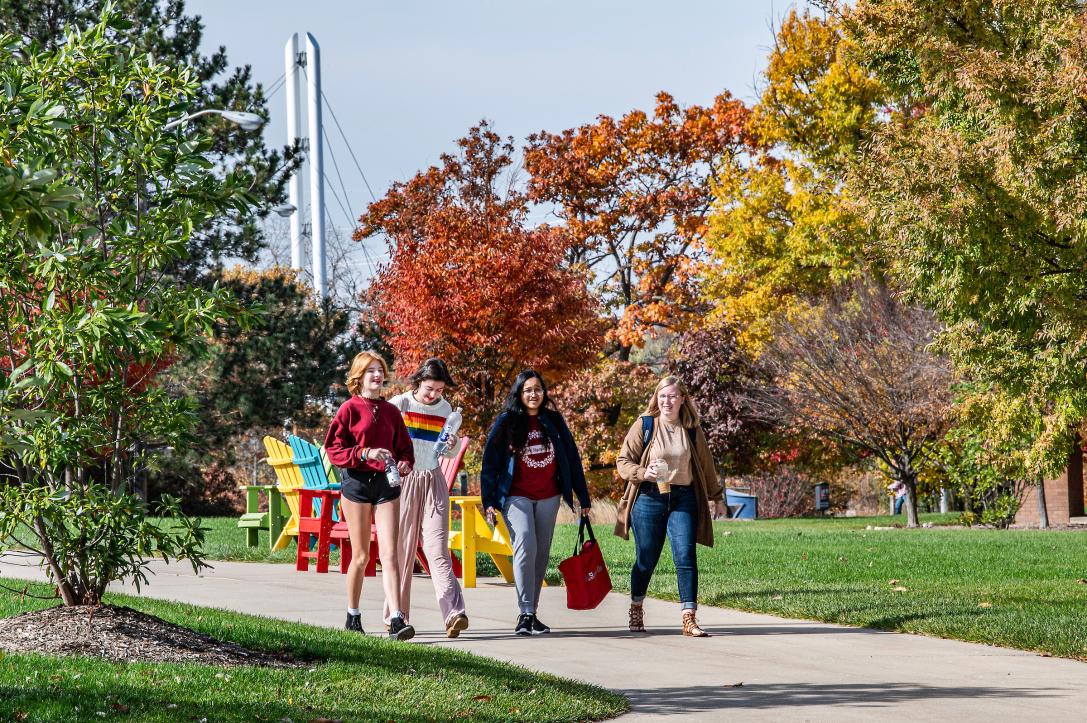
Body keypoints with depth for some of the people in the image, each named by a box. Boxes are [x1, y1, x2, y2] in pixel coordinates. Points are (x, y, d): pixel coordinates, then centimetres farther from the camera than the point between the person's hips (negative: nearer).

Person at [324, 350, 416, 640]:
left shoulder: (391, 412, 11)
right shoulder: (349, 409, -1)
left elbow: (404, 447, 18)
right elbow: (333, 450, -5)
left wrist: (404, 463, -4)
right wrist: (365, 453, -18)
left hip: (387, 485, 3)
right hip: (357, 482, -3)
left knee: (389, 553, -7)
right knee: (361, 556, 4)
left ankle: (396, 620, -15)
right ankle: (352, 617, 21)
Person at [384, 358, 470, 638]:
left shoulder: (445, 409, 11)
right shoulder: (399, 404, -2)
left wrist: (453, 445, -2)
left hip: (433, 482, 3)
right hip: (402, 481, -3)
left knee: (437, 549, -8)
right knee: (401, 550, -1)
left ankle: (454, 614, -22)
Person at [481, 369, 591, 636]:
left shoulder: (553, 421, 8)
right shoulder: (506, 422, 0)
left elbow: (572, 459, 10)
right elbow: (490, 463, 1)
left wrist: (583, 497, 9)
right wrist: (488, 501, -6)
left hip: (548, 497, 4)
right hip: (517, 496, -3)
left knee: (541, 554, 6)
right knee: (525, 547, -20)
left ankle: (531, 613, 15)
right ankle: (525, 613, -20)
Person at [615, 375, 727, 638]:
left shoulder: (692, 429, 9)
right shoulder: (644, 425, 1)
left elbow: (706, 466, 19)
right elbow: (623, 461, 0)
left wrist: (717, 498, 22)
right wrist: (643, 473, -18)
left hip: (683, 499, 2)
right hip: (649, 498, -2)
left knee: (686, 557, -10)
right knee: (646, 560, 5)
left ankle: (689, 620, -10)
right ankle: (636, 610, 29)